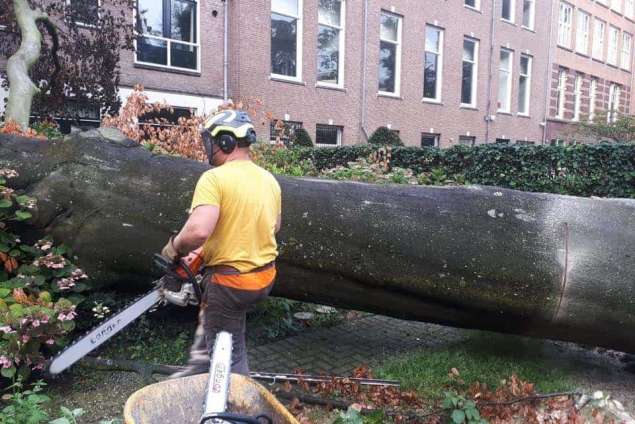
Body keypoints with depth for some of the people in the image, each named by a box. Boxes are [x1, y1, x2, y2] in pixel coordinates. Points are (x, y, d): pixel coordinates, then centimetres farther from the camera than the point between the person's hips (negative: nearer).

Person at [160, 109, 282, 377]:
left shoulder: (215, 178, -19)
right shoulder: (270, 180, 4)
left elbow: (198, 230, -33)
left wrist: (174, 249, -12)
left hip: (230, 282, -8)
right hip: (266, 277, 8)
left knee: (229, 358, 10)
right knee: (210, 314, 34)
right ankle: (200, 366, 42)